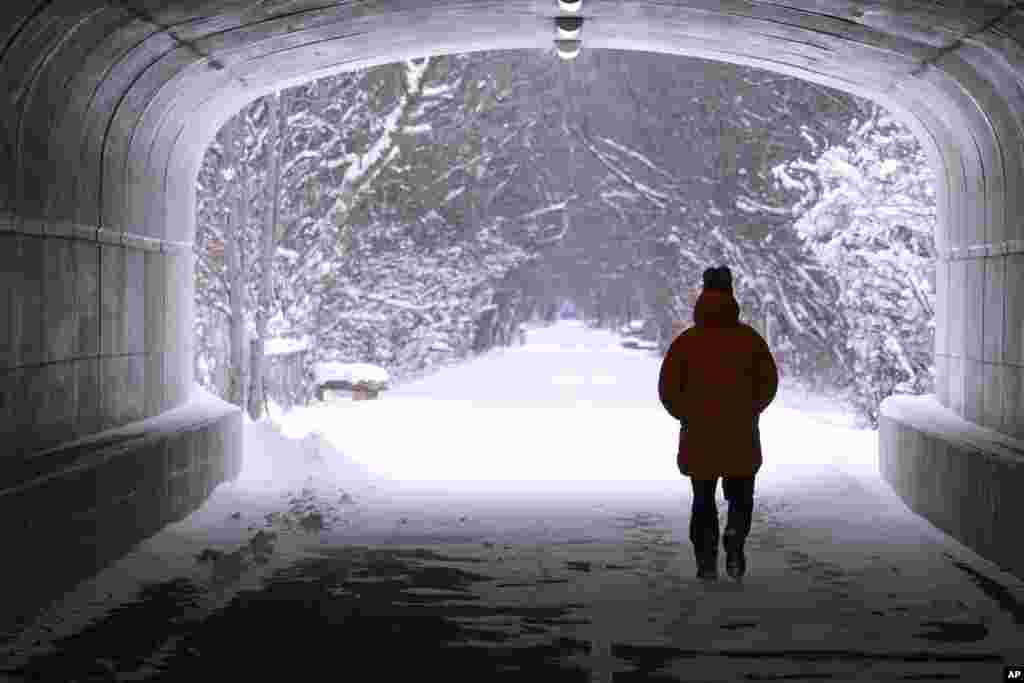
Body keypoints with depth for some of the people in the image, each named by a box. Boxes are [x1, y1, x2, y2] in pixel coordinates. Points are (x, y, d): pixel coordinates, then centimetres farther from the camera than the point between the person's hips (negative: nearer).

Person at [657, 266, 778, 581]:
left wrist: (688, 416, 8)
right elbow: (769, 382, -2)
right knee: (740, 497, 15)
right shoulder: (749, 338, -5)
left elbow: (668, 389, -7)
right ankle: (734, 544, -10)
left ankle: (707, 560, 6)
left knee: (703, 500, 15)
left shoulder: (686, 341, -7)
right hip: (742, 435, 0)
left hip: (698, 435, 0)